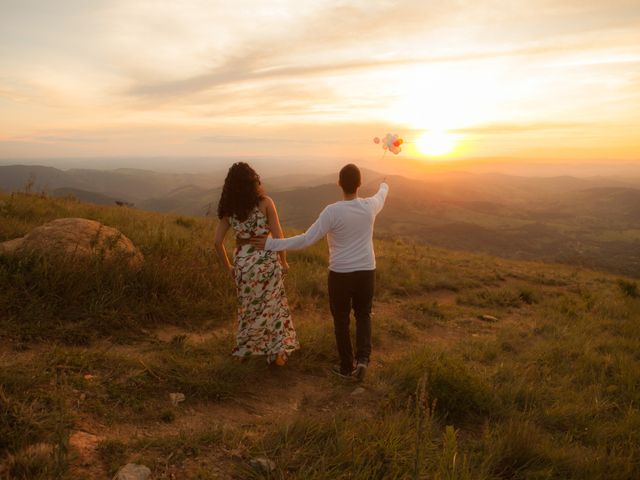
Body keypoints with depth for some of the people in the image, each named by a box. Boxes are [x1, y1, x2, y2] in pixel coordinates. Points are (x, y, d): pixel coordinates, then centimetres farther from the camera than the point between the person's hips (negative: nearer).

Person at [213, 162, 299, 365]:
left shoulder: (228, 209, 2)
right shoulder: (265, 202, -8)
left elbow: (218, 242, 1)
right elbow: (278, 236, -9)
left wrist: (228, 267, 13)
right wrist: (283, 261, 3)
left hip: (242, 261, 3)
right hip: (266, 259, -3)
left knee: (248, 306, 21)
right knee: (273, 304, 13)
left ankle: (245, 350, 33)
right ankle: (277, 352, 17)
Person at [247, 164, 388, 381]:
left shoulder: (332, 211, -18)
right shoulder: (370, 206, -6)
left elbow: (306, 240, -19)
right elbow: (381, 196, 20)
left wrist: (271, 244, -13)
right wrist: (384, 186, 44)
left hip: (340, 274, -3)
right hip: (366, 273, 3)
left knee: (341, 320, 14)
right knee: (363, 315, 22)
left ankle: (347, 366, 25)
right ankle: (363, 358, 5)